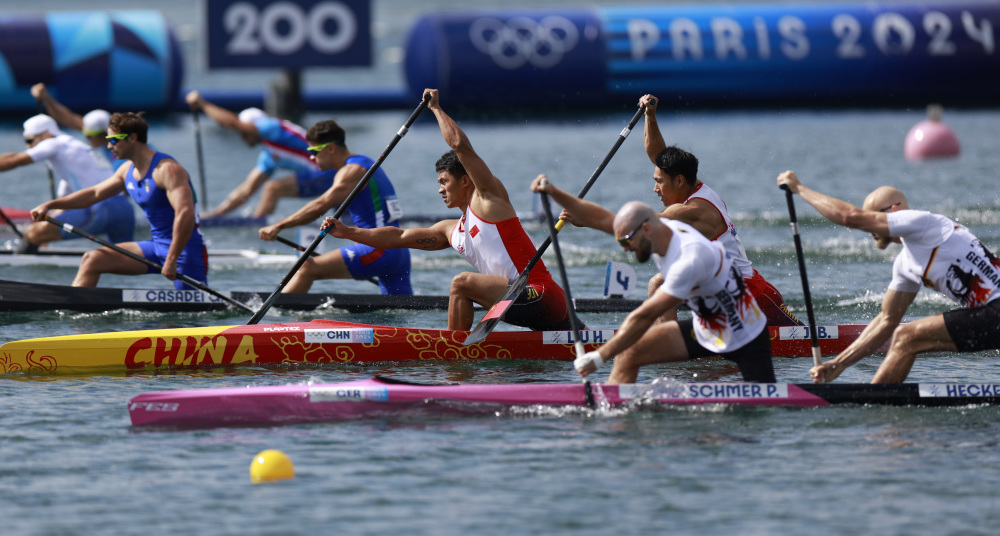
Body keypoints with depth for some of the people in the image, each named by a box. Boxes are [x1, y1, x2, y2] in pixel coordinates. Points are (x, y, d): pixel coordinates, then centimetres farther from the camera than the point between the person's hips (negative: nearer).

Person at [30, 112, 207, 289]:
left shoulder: (167, 169, -19)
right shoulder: (128, 170, 9)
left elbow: (185, 213, -28)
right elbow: (94, 194, 20)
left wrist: (172, 259, -30)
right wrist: (50, 205, 15)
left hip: (184, 247, -8)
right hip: (157, 245, 8)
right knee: (92, 260, 0)